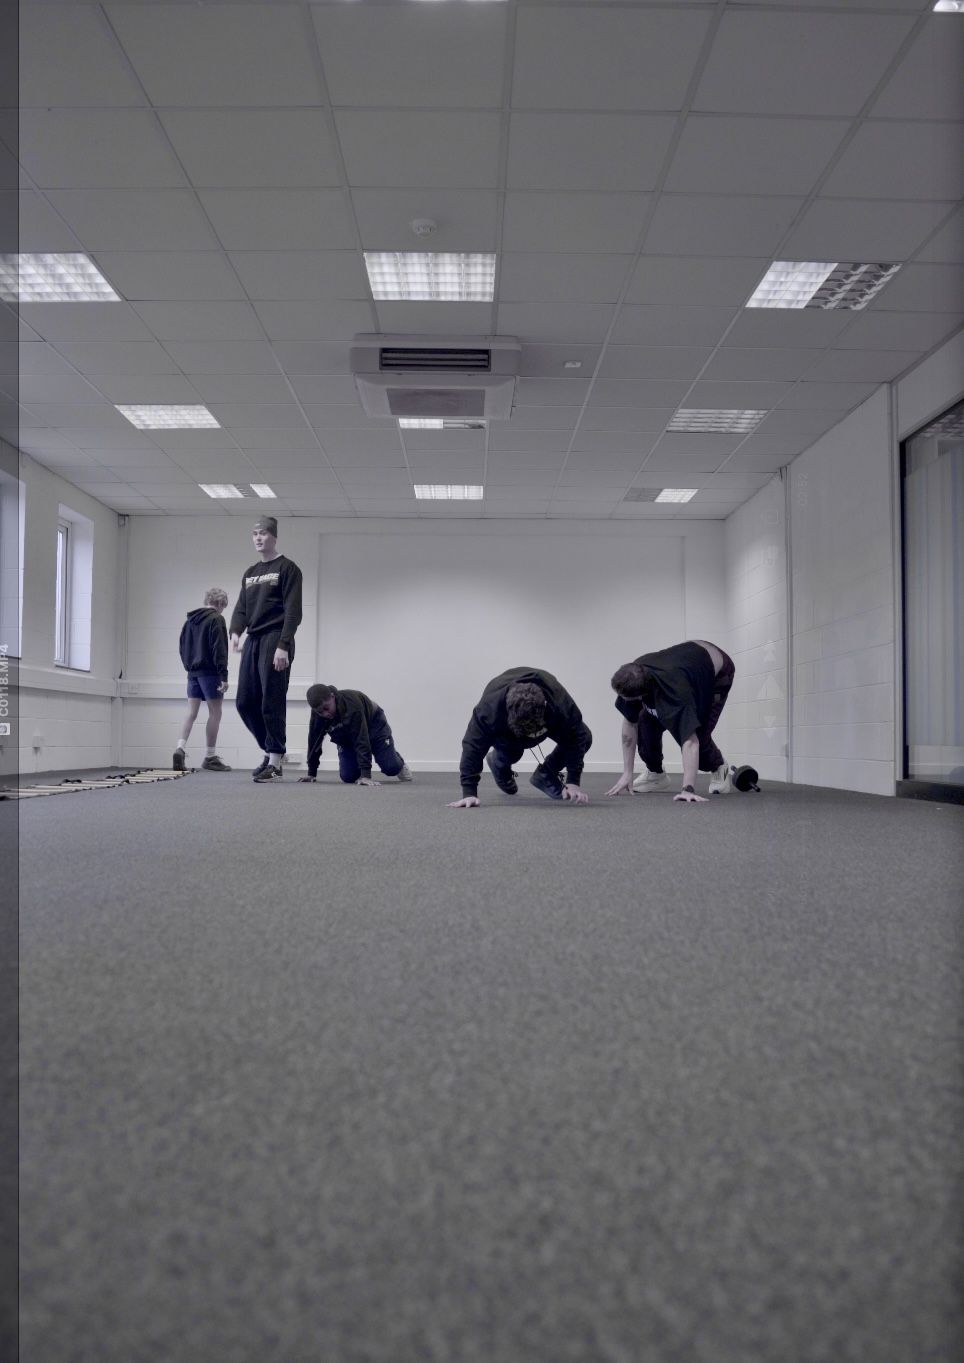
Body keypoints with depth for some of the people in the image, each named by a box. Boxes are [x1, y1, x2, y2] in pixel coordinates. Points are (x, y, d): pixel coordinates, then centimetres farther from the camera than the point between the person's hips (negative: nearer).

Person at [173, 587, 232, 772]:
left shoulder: (190, 620, 15)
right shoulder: (216, 619, -8)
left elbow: (182, 647, 17)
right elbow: (219, 649, -15)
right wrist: (223, 675, -17)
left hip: (193, 672, 7)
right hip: (209, 672, -7)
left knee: (191, 712, 7)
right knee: (215, 713, 0)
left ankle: (180, 748, -9)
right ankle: (210, 757, 3)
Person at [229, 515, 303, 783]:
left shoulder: (287, 569, -2)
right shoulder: (250, 573, 19)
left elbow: (293, 611, -10)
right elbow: (241, 608, 15)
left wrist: (283, 646, -20)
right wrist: (235, 632, -6)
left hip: (274, 641, -7)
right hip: (253, 641, 7)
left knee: (272, 704, -8)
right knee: (245, 702, 6)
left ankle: (275, 763, -1)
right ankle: (269, 751, 21)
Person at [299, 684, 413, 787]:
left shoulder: (352, 703, -41)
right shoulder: (317, 714, -27)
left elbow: (361, 740, -43)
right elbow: (314, 741, -14)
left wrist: (366, 775, -47)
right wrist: (311, 773, -10)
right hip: (346, 737, 4)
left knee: (391, 768, -12)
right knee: (348, 777, -11)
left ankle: (398, 761, 26)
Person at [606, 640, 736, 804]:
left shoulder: (676, 690, -46)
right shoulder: (635, 675, -28)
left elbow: (690, 741, -52)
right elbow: (630, 723, -17)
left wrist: (688, 789, -59)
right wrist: (627, 773, -17)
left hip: (718, 672, -5)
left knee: (698, 734, -22)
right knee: (647, 721, -14)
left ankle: (719, 769, 11)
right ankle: (655, 774, 10)